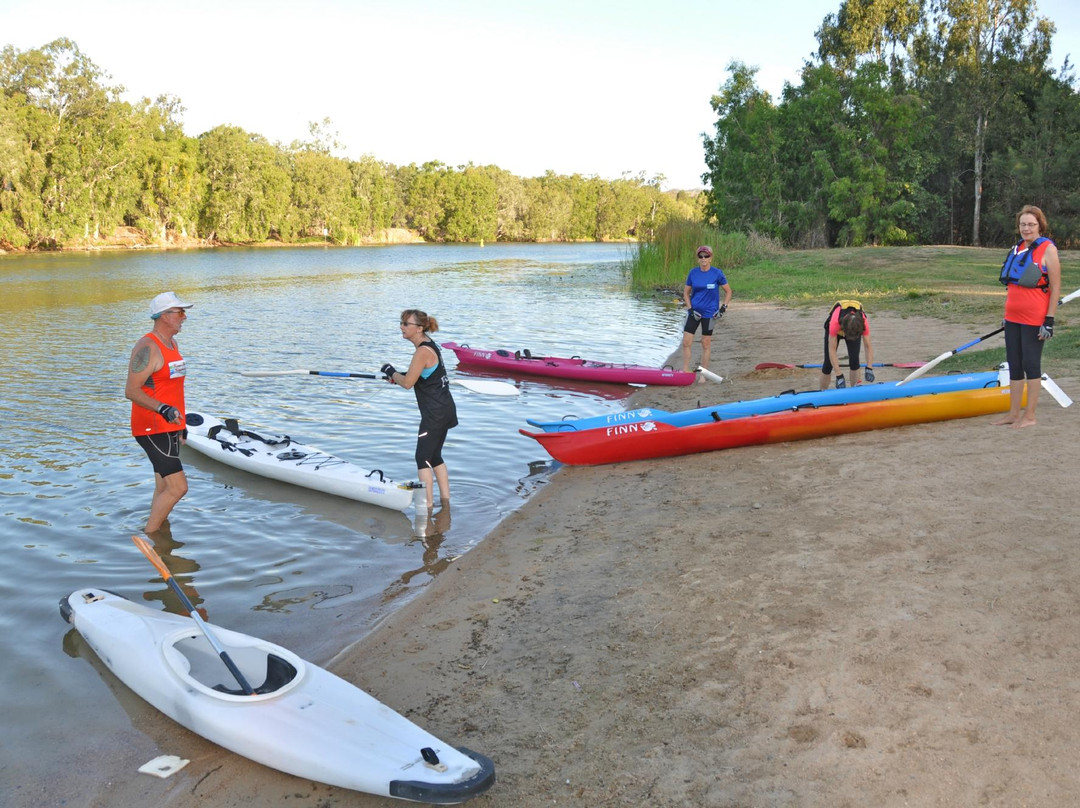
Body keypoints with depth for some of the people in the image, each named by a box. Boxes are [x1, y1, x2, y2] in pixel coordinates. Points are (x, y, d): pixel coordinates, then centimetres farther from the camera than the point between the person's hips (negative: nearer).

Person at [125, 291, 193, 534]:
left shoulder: (173, 344, 15)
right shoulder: (147, 347, -15)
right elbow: (131, 391, -20)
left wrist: (180, 422, 26)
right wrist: (162, 409, -32)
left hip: (169, 428, 10)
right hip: (152, 429, -10)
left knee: (163, 490, 13)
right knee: (178, 487, -13)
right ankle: (148, 537, -1)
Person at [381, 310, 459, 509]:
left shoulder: (423, 351, -19)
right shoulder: (430, 346, 11)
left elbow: (408, 383, -17)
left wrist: (391, 372, 0)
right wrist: (397, 375, 12)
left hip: (434, 413, -10)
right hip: (445, 409, 10)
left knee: (423, 458, -3)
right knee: (435, 456, 18)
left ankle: (428, 504, 0)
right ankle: (445, 499, 26)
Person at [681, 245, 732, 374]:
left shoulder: (717, 273, -6)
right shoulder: (693, 272, 0)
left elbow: (728, 291, 3)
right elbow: (686, 293, 7)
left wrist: (723, 308, -6)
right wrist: (690, 309, -4)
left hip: (709, 313, -2)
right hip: (694, 312, 2)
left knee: (706, 343, 5)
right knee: (686, 342, -3)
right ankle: (685, 370, 9)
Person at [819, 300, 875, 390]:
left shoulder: (863, 323, -39)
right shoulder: (835, 322, -45)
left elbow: (868, 346, -30)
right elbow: (832, 350, -39)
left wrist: (869, 368, -42)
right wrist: (839, 375, -41)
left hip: (855, 329, 1)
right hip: (835, 330, -1)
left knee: (854, 360, -16)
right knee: (828, 362, -6)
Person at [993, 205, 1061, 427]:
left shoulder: (1047, 249, -9)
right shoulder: (1018, 248, 12)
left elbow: (1055, 288, -12)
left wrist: (1049, 321, -16)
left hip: (1034, 319, -7)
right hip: (1013, 317, 7)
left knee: (1031, 364, 0)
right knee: (1014, 365, 11)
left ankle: (1029, 416, 10)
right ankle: (1014, 413, 19)